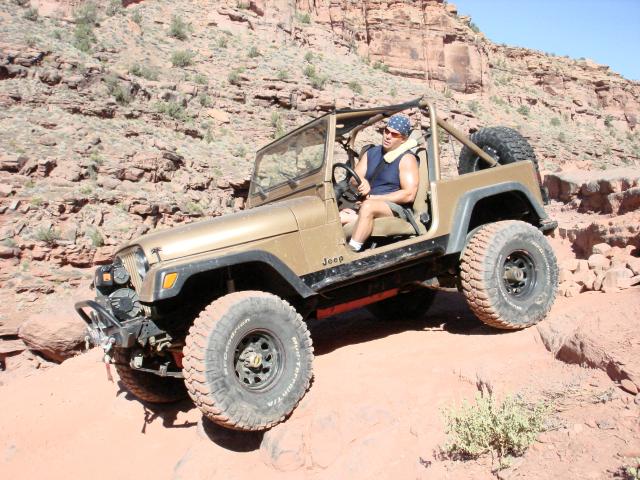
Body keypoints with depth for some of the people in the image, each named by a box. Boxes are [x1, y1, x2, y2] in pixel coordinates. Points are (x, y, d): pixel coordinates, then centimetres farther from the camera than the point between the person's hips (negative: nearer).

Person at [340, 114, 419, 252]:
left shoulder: (406, 159, -2)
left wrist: (372, 198, -13)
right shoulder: (371, 153, 18)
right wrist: (362, 182, -16)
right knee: (338, 218, -21)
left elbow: (409, 195, -12)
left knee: (368, 207, -37)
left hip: (396, 209, -6)